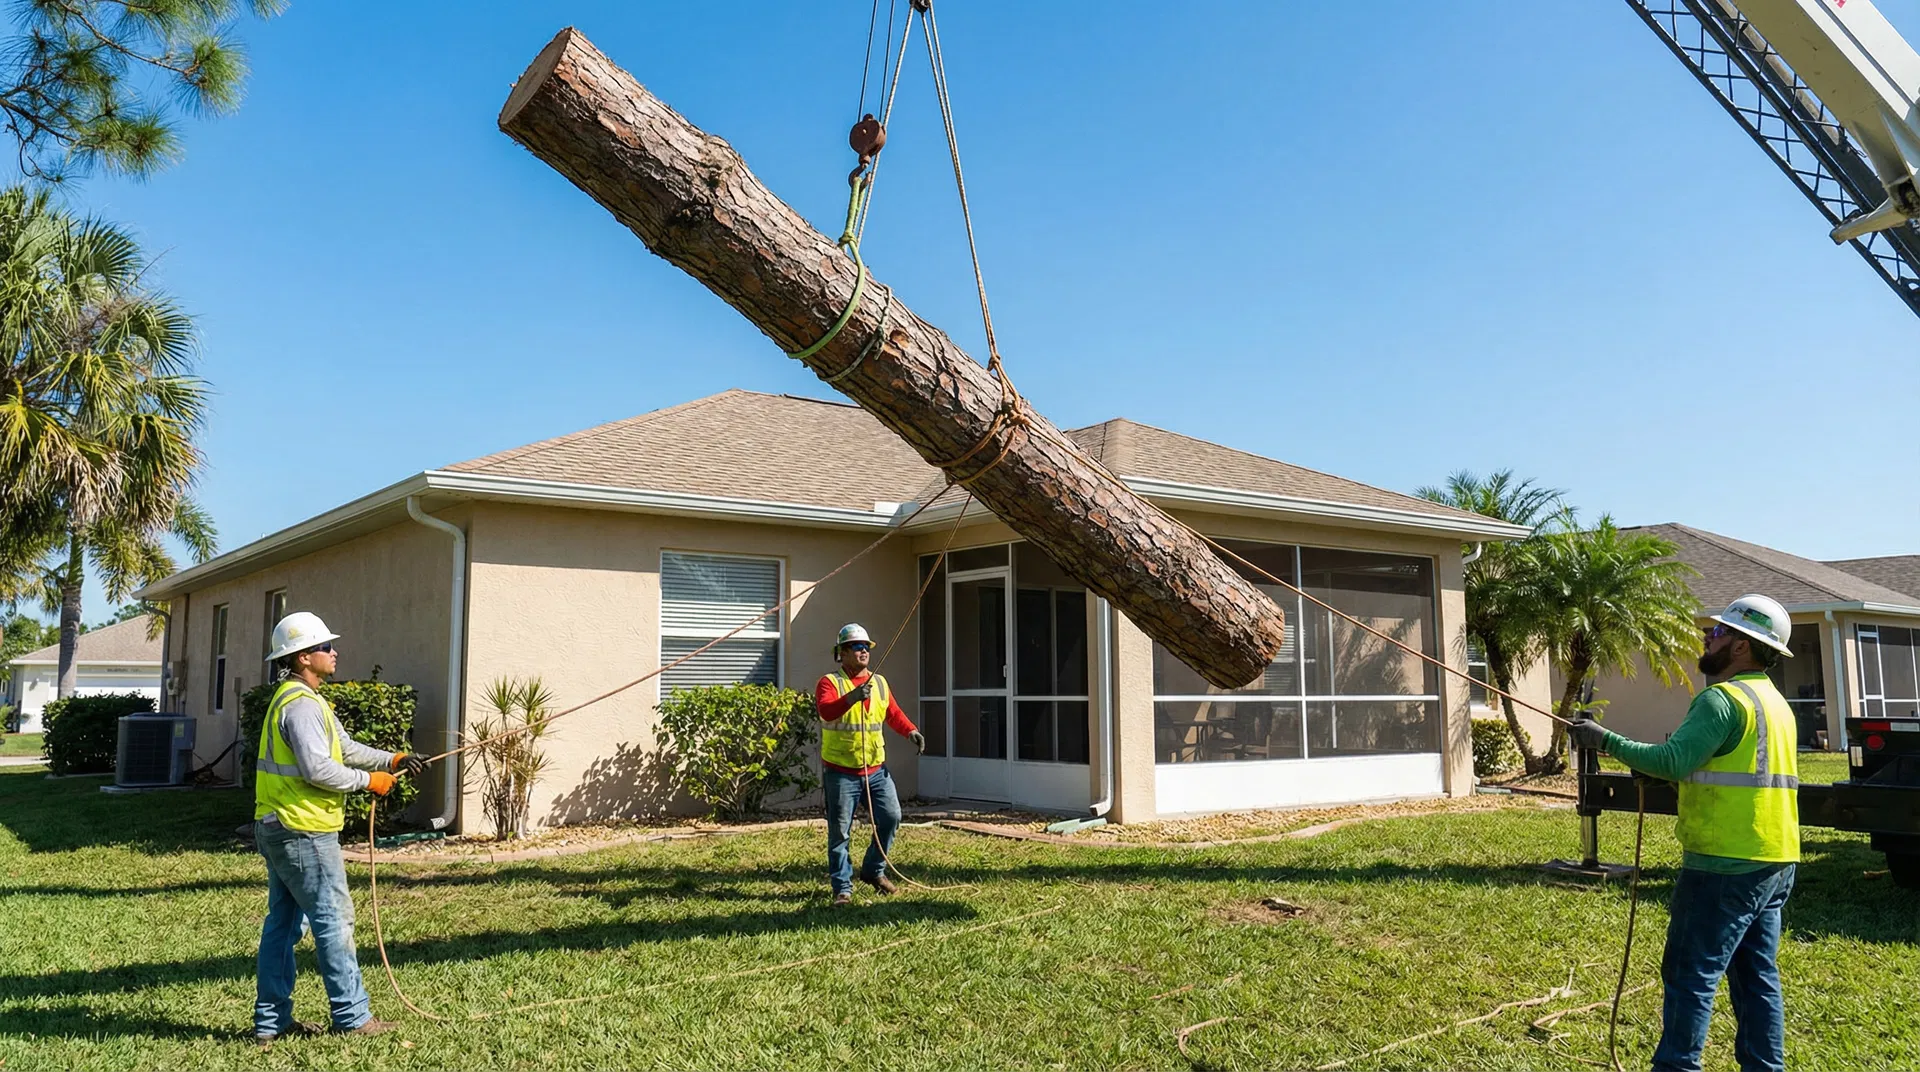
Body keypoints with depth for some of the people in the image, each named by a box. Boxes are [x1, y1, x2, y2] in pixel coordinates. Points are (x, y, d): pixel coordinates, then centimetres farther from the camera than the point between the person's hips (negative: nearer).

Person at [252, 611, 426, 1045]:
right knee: (334, 919, -4)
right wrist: (368, 781, -13)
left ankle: (271, 1021, 20)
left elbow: (345, 748, 17)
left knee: (282, 922, 13)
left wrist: (392, 759, 7)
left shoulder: (302, 700, 17)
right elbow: (317, 769, -25)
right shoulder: (301, 705, -18)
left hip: (278, 829, 11)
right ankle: (352, 1017, 3)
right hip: (304, 831, -11)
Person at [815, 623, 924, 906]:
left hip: (876, 769, 5)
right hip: (841, 772, -5)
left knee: (891, 817, 4)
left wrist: (911, 731, -5)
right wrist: (852, 697, -43)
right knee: (840, 832, 0)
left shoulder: (879, 683, 11)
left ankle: (873, 870, 25)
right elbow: (826, 710, -27)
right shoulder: (830, 683, -9)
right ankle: (842, 887, 12)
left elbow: (893, 713, 14)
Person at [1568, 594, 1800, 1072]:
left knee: (1691, 973, -2)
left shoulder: (1723, 698, -16)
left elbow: (1672, 762, -24)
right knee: (1757, 974, 14)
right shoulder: (1776, 702, 15)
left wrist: (1605, 740, -17)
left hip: (1726, 863, -9)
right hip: (1773, 862, 9)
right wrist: (1691, 761, 12)